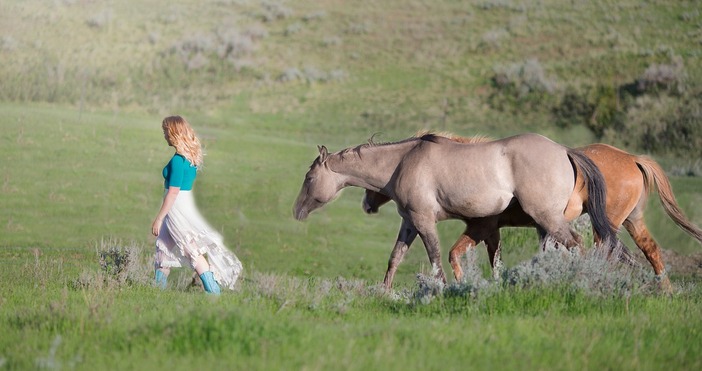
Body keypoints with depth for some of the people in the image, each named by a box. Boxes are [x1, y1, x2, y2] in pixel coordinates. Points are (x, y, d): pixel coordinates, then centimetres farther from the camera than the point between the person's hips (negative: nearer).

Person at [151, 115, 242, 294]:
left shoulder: (177, 160, -20)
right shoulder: (192, 155, 6)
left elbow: (173, 192, -21)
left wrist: (159, 218, -16)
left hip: (176, 206, -9)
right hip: (187, 203, 9)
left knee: (192, 250, -6)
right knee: (163, 247, 17)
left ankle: (214, 292, -6)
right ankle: (158, 287, 24)